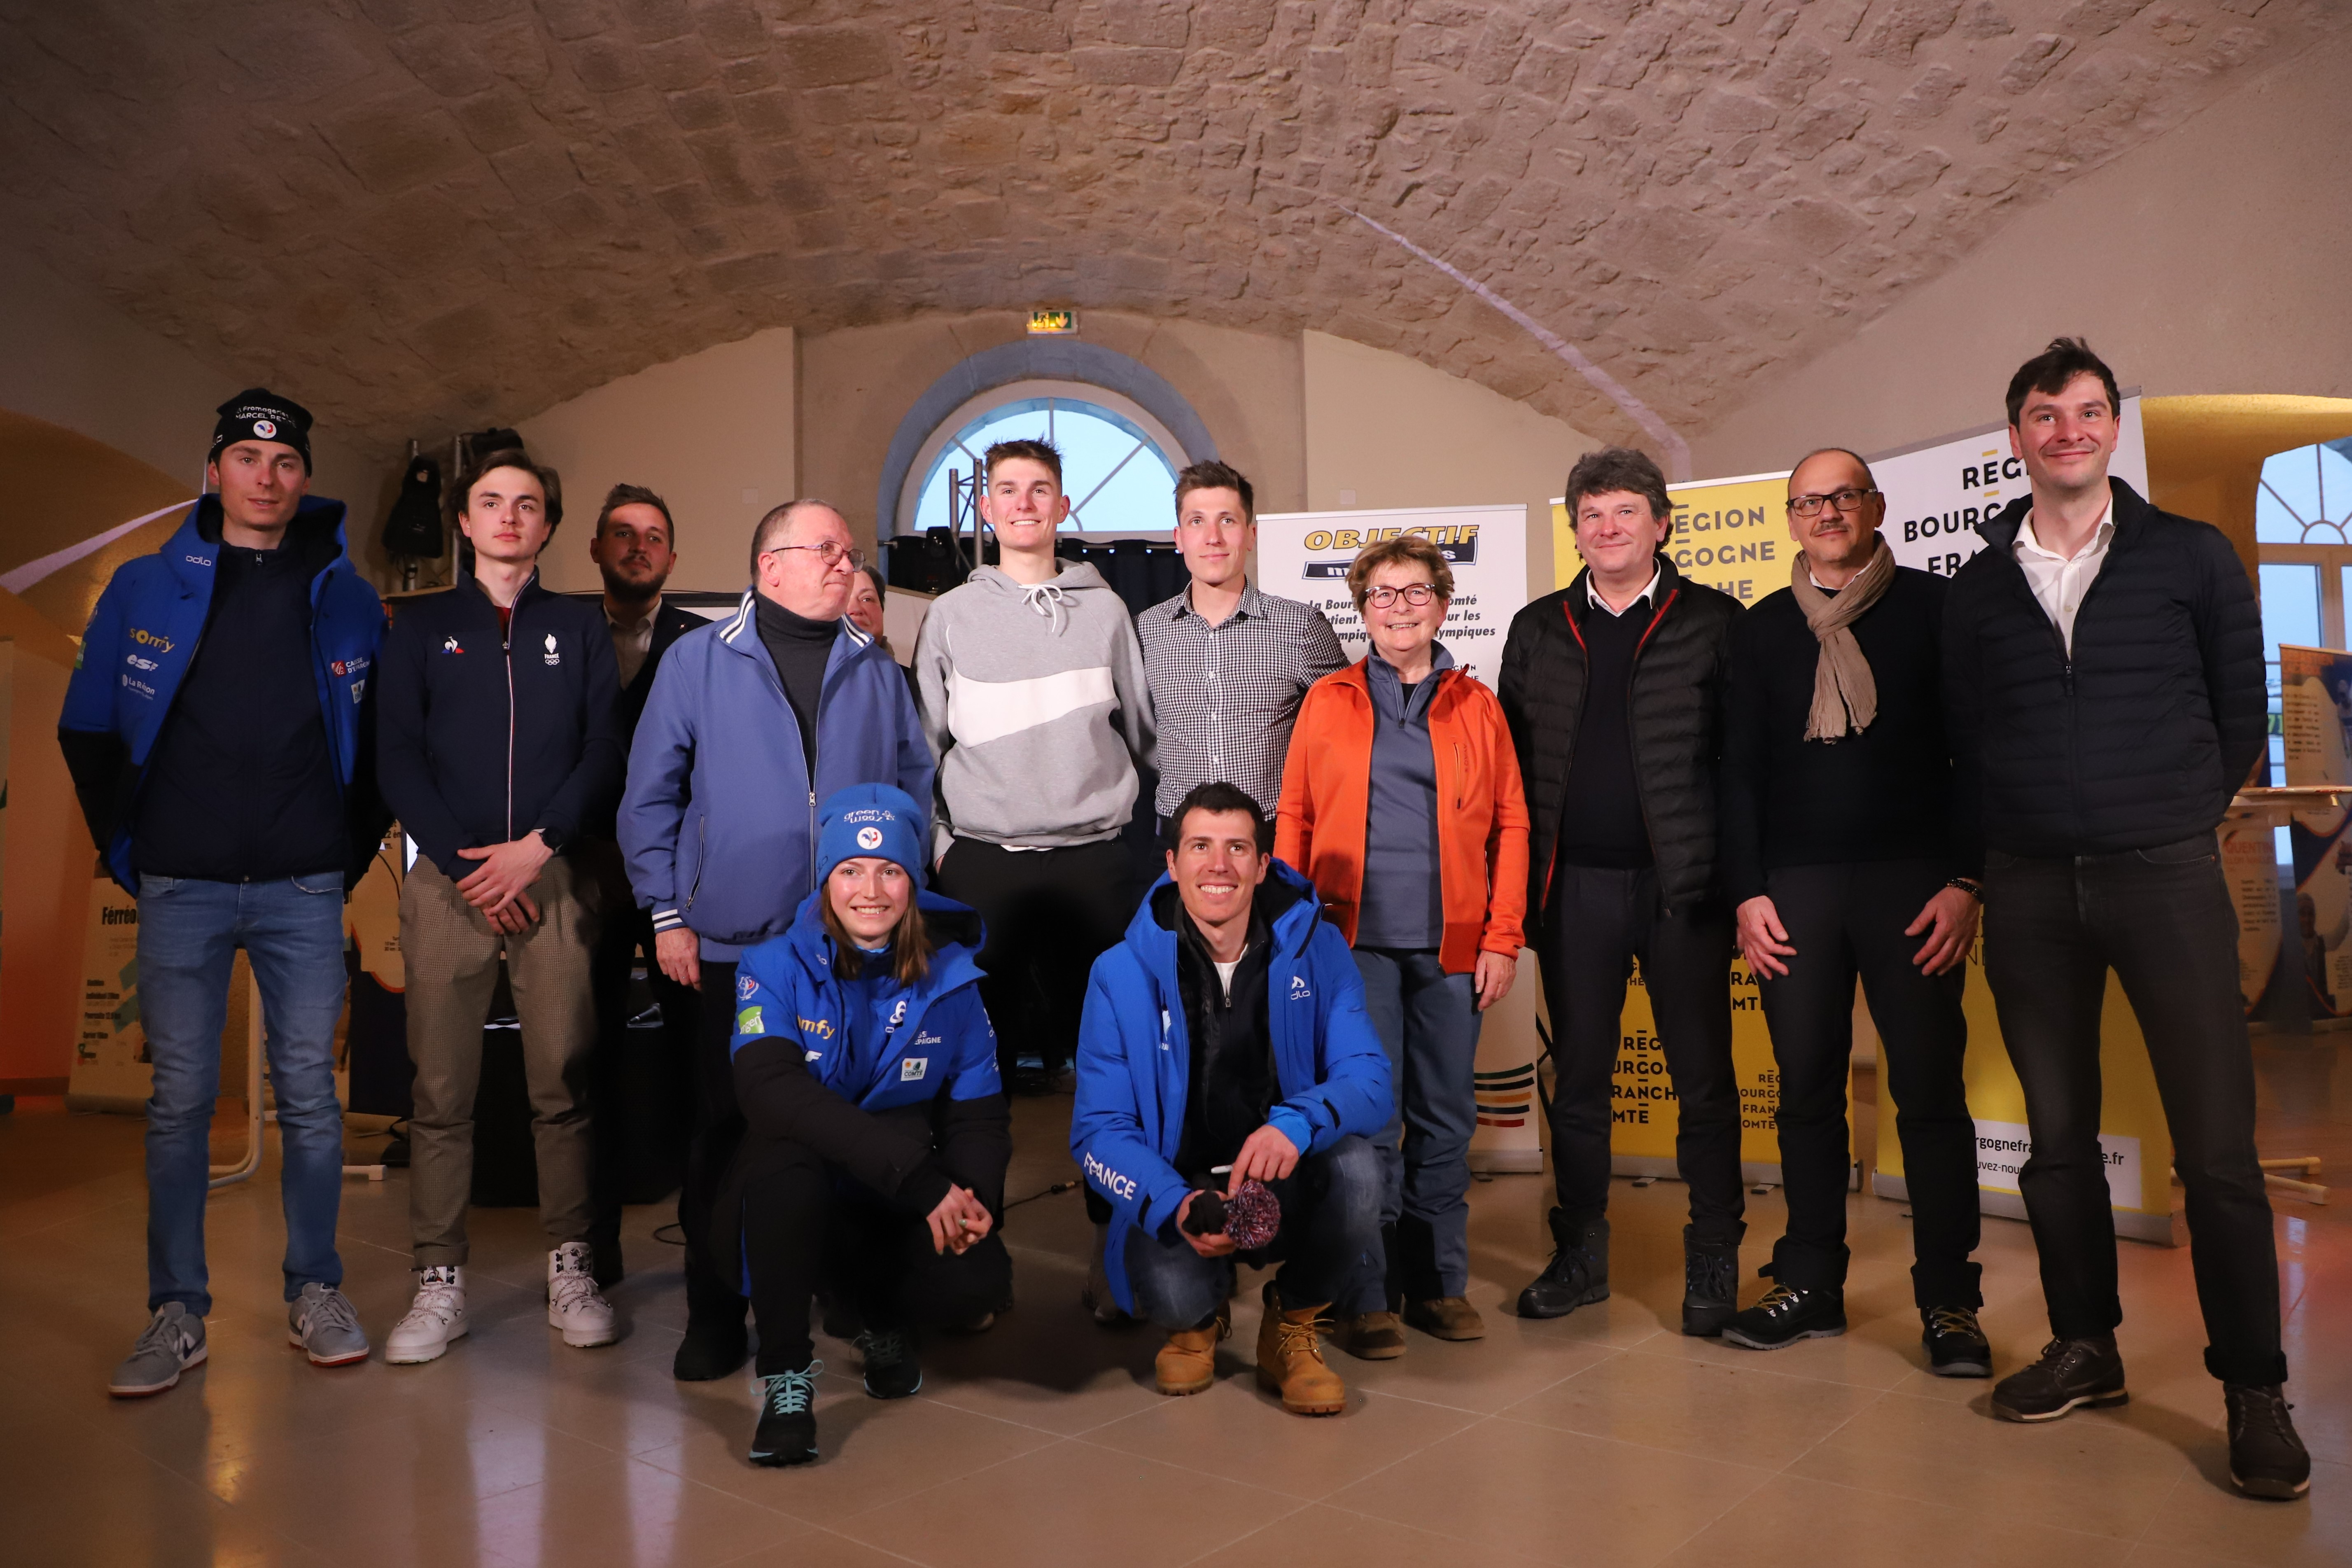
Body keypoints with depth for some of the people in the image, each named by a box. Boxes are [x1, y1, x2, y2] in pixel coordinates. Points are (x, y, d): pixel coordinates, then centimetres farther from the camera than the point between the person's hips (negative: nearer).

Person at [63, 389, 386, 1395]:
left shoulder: (346, 597, 6)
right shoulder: (145, 588, 6)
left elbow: (380, 739, 11)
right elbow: (87, 729, 10)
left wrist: (356, 849, 5)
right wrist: (125, 850, 5)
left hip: (305, 892, 0)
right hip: (182, 888, 0)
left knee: (310, 1097, 4)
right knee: (180, 1101, 3)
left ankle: (315, 1293, 17)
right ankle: (177, 1314, 13)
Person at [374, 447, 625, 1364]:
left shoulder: (581, 629, 13)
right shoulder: (420, 627, 13)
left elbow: (605, 756, 5)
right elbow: (398, 760, 5)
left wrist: (537, 847, -9)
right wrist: (464, 865, -7)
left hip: (554, 878, 0)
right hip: (447, 879, 0)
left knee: (563, 1084, -1)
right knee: (441, 1091, 0)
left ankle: (571, 1270, 8)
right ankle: (440, 1285, 7)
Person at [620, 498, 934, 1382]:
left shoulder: (875, 671, 11)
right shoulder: (698, 661, 3)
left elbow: (917, 787, 13)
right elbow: (651, 795, 2)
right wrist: (667, 915, -3)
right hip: (732, 946, -2)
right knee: (725, 1129, 5)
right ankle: (716, 1315, 18)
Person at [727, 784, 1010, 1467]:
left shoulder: (949, 977, 0)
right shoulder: (776, 965, -9)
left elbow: (980, 1114, 3)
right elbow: (768, 1087, -27)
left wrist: (974, 1195, -22)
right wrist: (920, 1176, -37)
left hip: (895, 1209, 3)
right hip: (792, 1204, -2)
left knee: (980, 1280, -26)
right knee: (785, 1159, -37)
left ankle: (885, 1320, 14)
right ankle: (785, 1373, -14)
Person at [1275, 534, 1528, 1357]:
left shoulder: (1477, 706, 11)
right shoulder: (1327, 703, 10)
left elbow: (1510, 825, 8)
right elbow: (1293, 821, 8)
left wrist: (1503, 938, 0)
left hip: (1451, 948, 2)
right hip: (1354, 944, -1)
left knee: (1445, 1119, 7)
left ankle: (1438, 1283, 21)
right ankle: (1363, 1298, 7)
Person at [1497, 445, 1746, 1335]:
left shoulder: (1713, 622, 2)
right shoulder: (1538, 630, 11)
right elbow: (1513, 759, 11)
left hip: (1684, 884, -2)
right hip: (1576, 886, 3)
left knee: (1704, 1079, 5)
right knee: (1578, 1078, 9)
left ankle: (1713, 1265, 17)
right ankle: (1579, 1255, 21)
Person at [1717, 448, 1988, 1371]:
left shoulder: (1934, 608, 6)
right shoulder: (1761, 629, 13)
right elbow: (1739, 769, 11)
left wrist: (1965, 882, -7)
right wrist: (1747, 893, 2)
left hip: (1912, 880, -2)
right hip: (1795, 887, 2)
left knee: (1930, 1088, -1)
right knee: (1807, 1088, 5)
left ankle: (1948, 1299, 9)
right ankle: (1812, 1286, 15)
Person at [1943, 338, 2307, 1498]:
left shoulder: (2192, 557, 4)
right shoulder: (1978, 585, 9)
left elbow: (2241, 712, 8)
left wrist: (2176, 821, 9)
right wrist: (1999, 845, 8)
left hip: (2165, 876, -2)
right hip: (2029, 885, 2)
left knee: (2217, 1142, -4)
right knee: (2058, 1132, 8)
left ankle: (2254, 1391, 9)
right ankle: (2085, 1348, 22)